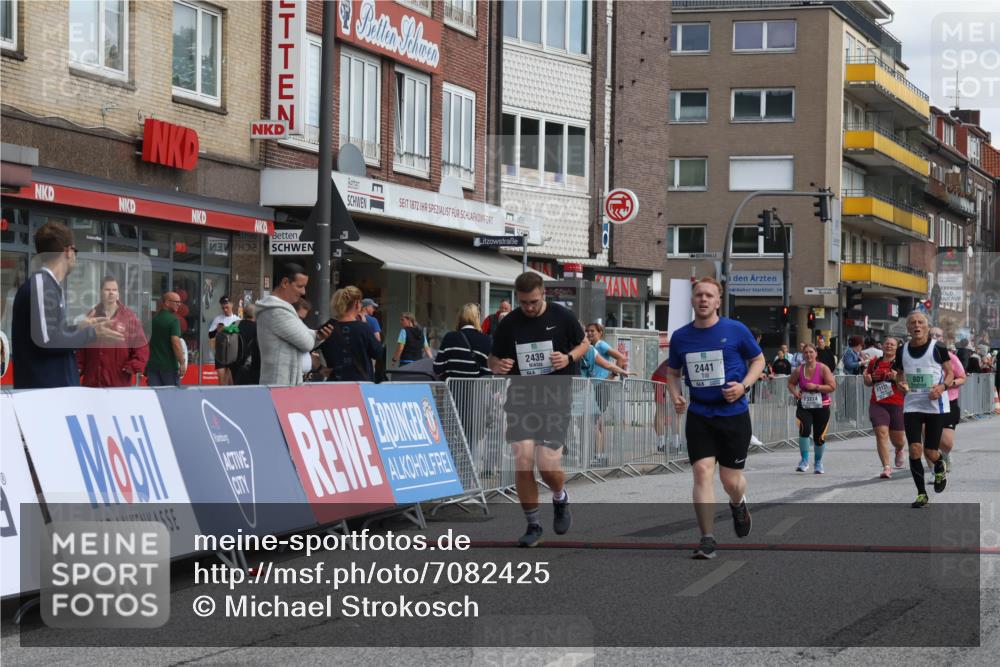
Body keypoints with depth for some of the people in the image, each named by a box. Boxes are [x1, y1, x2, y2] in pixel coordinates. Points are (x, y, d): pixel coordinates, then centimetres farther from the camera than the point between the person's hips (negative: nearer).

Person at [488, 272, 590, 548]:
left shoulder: (563, 317, -2)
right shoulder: (508, 324, 1)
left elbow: (584, 343, 12)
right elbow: (493, 360, 11)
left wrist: (569, 358, -10)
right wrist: (498, 366, -13)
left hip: (556, 400, -2)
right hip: (521, 400, 2)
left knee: (548, 465, -11)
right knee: (523, 462, -9)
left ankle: (560, 499, 25)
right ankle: (533, 526, 8)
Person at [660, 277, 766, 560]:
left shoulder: (736, 330, -5)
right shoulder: (680, 336, 3)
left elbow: (758, 360, 6)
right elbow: (672, 372, 16)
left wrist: (743, 386, -11)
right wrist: (675, 395, -4)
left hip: (733, 413, -2)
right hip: (699, 414, 2)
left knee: (730, 480, 4)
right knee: (702, 471, -12)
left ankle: (738, 505, 42)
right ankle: (707, 539, -8)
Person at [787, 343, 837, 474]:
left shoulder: (823, 369, -6)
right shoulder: (799, 370, 0)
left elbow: (832, 387, -11)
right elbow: (791, 383, 17)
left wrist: (816, 387, -20)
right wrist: (795, 392, -3)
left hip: (821, 407, -1)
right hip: (803, 407, 1)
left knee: (819, 437, 5)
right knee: (804, 429, -24)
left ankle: (818, 462, 30)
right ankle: (804, 460, -9)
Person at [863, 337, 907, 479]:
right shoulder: (875, 363, 11)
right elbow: (868, 383, 24)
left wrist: (897, 377, -22)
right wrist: (867, 379, 0)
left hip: (897, 404, -2)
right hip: (877, 404, 2)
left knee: (898, 439, 8)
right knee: (881, 433, -14)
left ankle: (899, 451, 45)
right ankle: (886, 467, -12)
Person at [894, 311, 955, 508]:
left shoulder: (937, 348, -5)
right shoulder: (903, 351, 3)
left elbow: (950, 372, 1)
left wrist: (943, 386, -18)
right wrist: (901, 383, -6)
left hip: (935, 405, -2)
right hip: (912, 405, 2)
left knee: (930, 453, 1)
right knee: (914, 450, -10)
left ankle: (940, 470, 39)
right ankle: (921, 494, 2)